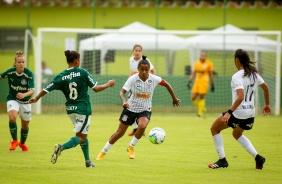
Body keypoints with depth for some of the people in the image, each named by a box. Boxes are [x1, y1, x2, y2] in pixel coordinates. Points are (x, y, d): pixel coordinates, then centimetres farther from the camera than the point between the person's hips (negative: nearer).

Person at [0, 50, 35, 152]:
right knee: (12, 117, -29)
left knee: (25, 125, 13)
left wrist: (24, 95, -46)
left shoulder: (29, 74, -22)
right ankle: (14, 141, -10)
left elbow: (32, 90, -28)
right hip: (12, 99, -1)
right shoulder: (10, 72, -18)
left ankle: (22, 143, 42)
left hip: (25, 101, 1)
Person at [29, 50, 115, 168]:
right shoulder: (82, 73, -10)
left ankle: (88, 161, 20)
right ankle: (61, 147, -25)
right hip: (83, 109, -5)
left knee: (82, 135, 20)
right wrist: (108, 84, 12)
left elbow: (47, 89, 0)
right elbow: (96, 88, -6)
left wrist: (36, 98, 18)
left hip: (70, 109, 5)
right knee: (81, 137, -1)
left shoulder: (61, 76, -2)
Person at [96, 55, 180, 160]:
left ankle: (131, 147, -6)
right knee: (120, 132, 3)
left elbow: (166, 84, 4)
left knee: (142, 126, -30)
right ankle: (103, 152, 21)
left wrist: (174, 99, 11)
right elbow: (122, 92, -21)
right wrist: (124, 101, -41)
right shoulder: (133, 79, -17)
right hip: (131, 108, -1)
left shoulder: (154, 79, -12)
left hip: (145, 110, 1)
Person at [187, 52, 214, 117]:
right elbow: (193, 73, 15)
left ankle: (200, 113, 3)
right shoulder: (196, 63, 8)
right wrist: (189, 82, 8)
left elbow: (211, 75, 4)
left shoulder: (209, 63, -2)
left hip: (204, 82, -4)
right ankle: (202, 108, 19)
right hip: (197, 82, 4)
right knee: (193, 98, -3)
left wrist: (212, 85, 5)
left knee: (202, 97, -9)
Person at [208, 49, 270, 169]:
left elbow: (240, 97, -31)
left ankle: (222, 160, 11)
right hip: (250, 113, 8)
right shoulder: (253, 73, 4)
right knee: (237, 134, 32)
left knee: (214, 129, 14)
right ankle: (257, 157, 16)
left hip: (238, 113, -8)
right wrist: (267, 104, 29)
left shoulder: (237, 76, -20)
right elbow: (265, 88, 16)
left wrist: (229, 112, -32)